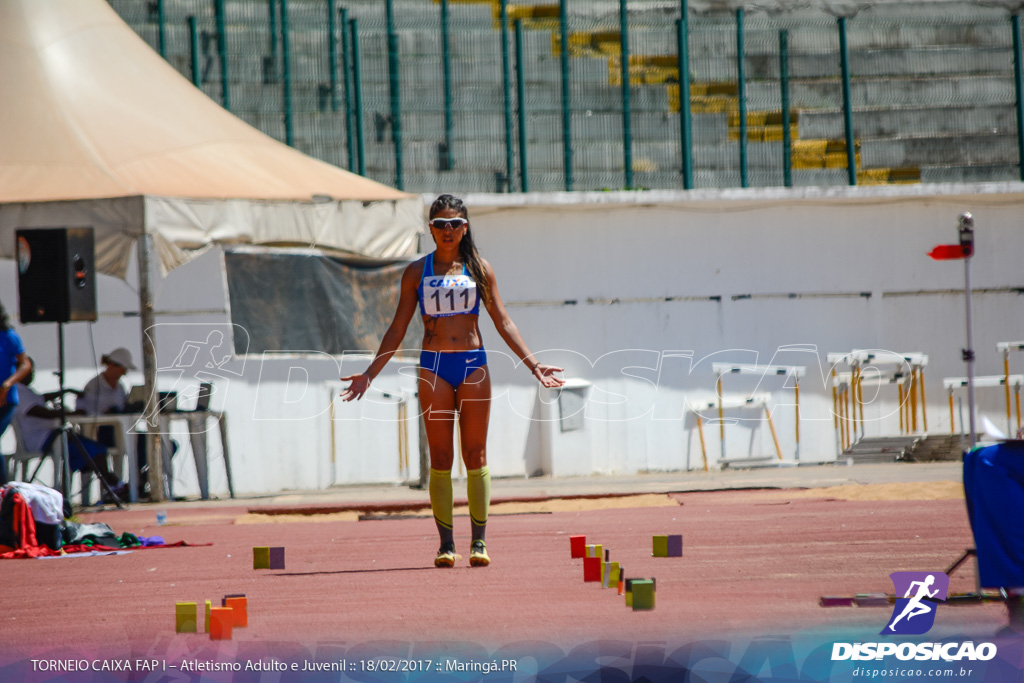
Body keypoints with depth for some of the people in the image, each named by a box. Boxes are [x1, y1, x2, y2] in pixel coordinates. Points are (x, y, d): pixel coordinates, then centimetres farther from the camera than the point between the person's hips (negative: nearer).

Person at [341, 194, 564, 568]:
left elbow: (503, 322, 9)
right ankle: (446, 544, 0)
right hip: (434, 368, 0)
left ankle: (479, 542, 2)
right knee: (440, 458, -2)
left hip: (473, 366, 0)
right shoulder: (416, 273, 6)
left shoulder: (479, 270, 7)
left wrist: (533, 364, 2)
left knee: (476, 455, -1)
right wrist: (369, 374, 4)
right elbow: (397, 330, 9)